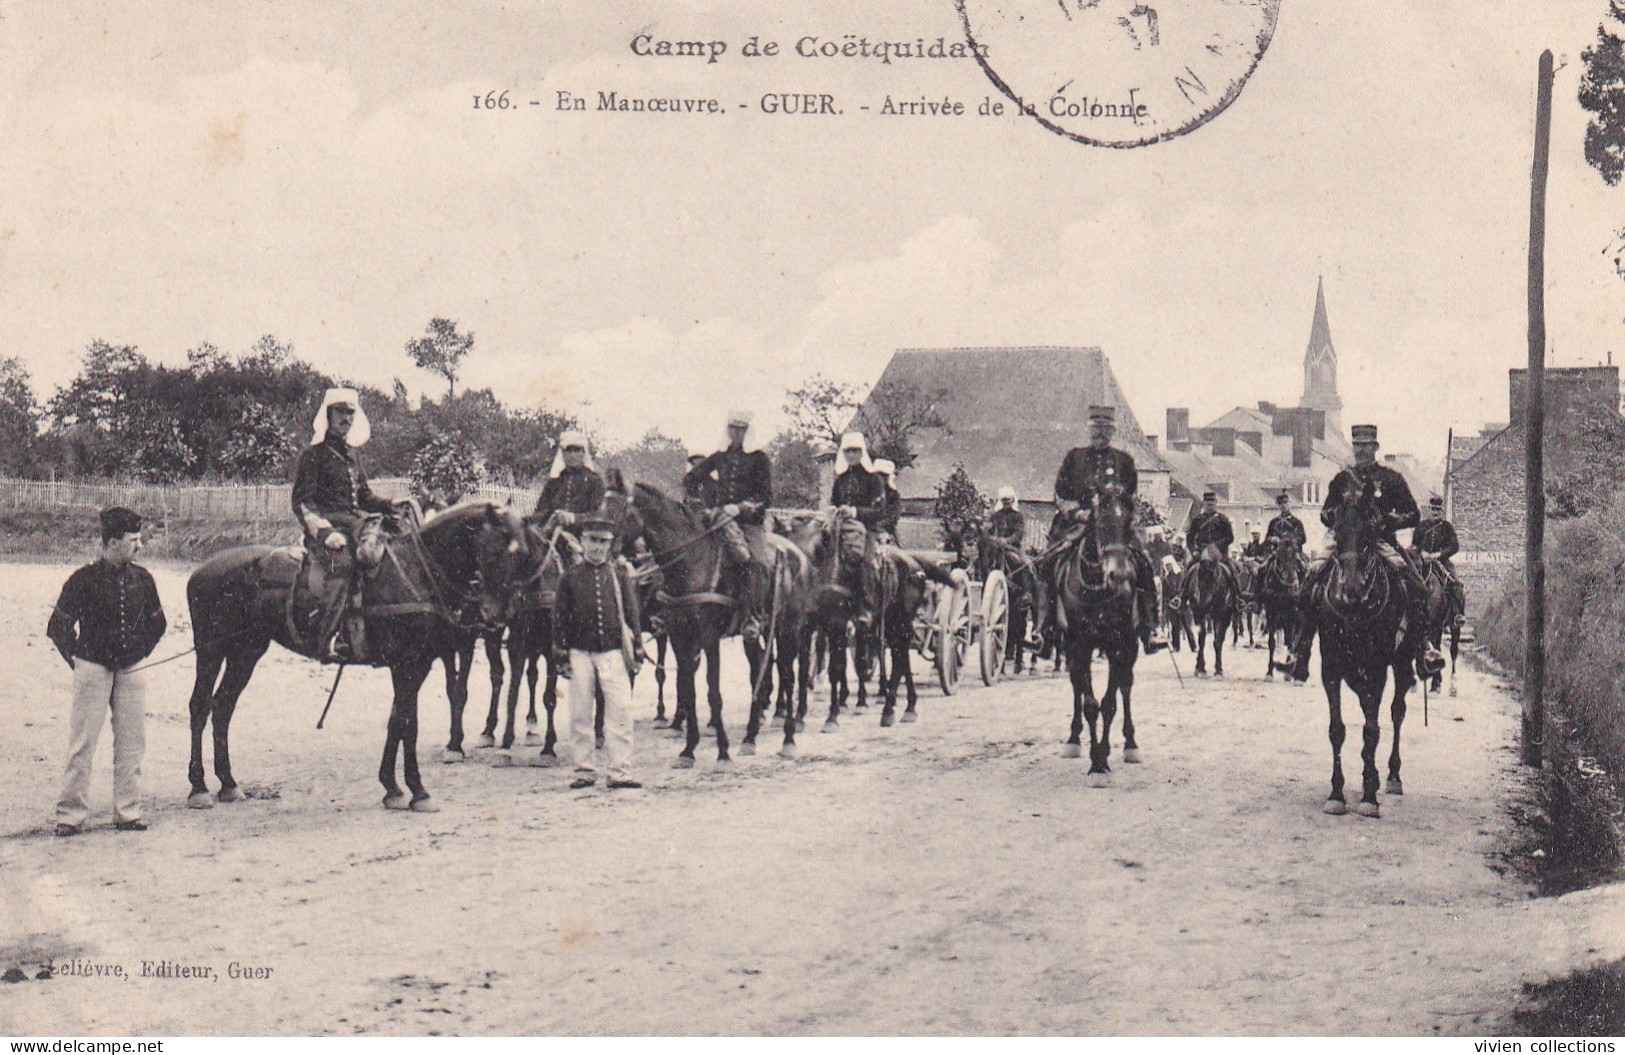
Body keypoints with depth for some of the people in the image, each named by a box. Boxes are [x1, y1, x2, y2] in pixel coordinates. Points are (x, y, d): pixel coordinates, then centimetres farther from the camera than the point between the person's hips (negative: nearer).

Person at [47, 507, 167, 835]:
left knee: (131, 742, 6)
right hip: (93, 668, -4)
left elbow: (157, 623, 18)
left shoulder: (142, 578, 4)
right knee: (82, 743, -2)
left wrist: (141, 653, 13)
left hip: (131, 669, 4)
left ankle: (128, 812, 14)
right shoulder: (84, 580, -9)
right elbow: (57, 627, -4)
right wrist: (77, 661, -1)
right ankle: (71, 814, 4)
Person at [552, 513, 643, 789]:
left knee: (620, 710, -6)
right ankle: (585, 768, 14)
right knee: (580, 713, 4)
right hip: (580, 652, 1)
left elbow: (632, 611, 6)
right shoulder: (570, 576, 5)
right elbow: (560, 616, 6)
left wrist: (636, 649, 1)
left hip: (613, 651, 0)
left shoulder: (619, 573, 5)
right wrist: (563, 651, 0)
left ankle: (619, 770, -2)